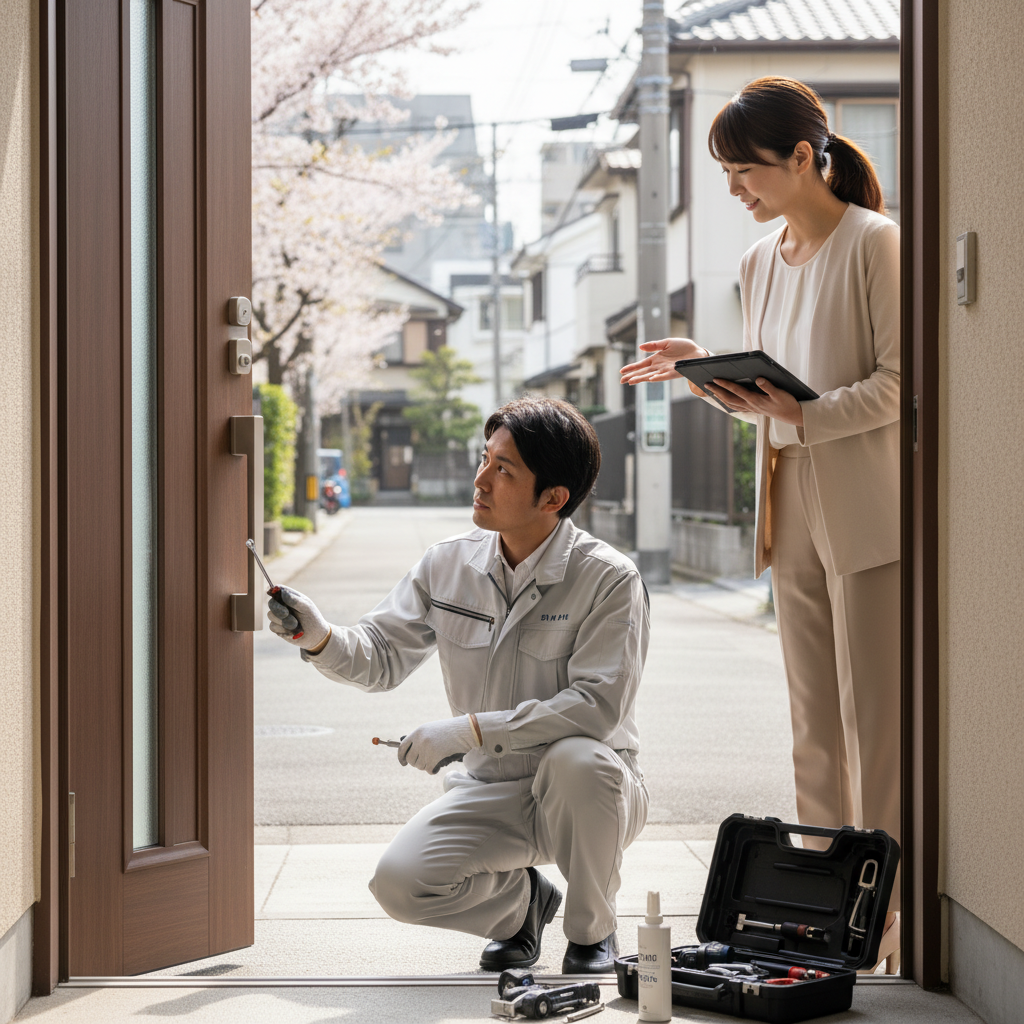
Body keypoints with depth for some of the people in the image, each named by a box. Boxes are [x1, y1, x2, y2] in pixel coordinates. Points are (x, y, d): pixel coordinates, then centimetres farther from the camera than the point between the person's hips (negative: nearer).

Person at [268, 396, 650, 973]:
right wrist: (321, 639, -17)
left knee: (575, 760, -39)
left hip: (590, 793, -4)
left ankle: (592, 932, -9)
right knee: (400, 883, -19)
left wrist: (472, 729, -29)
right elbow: (381, 659, 5)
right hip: (490, 792, 4)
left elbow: (596, 704, -24)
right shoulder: (447, 567, 0)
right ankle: (522, 899, 15)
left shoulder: (608, 579, -15)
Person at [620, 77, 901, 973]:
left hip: (868, 521, -7)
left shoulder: (874, 244, -8)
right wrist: (706, 369, 3)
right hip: (795, 521, 8)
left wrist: (802, 416, -22)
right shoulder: (761, 262, 14)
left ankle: (892, 914, 2)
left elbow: (901, 381, -14)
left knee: (876, 725, -5)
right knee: (815, 731, 10)